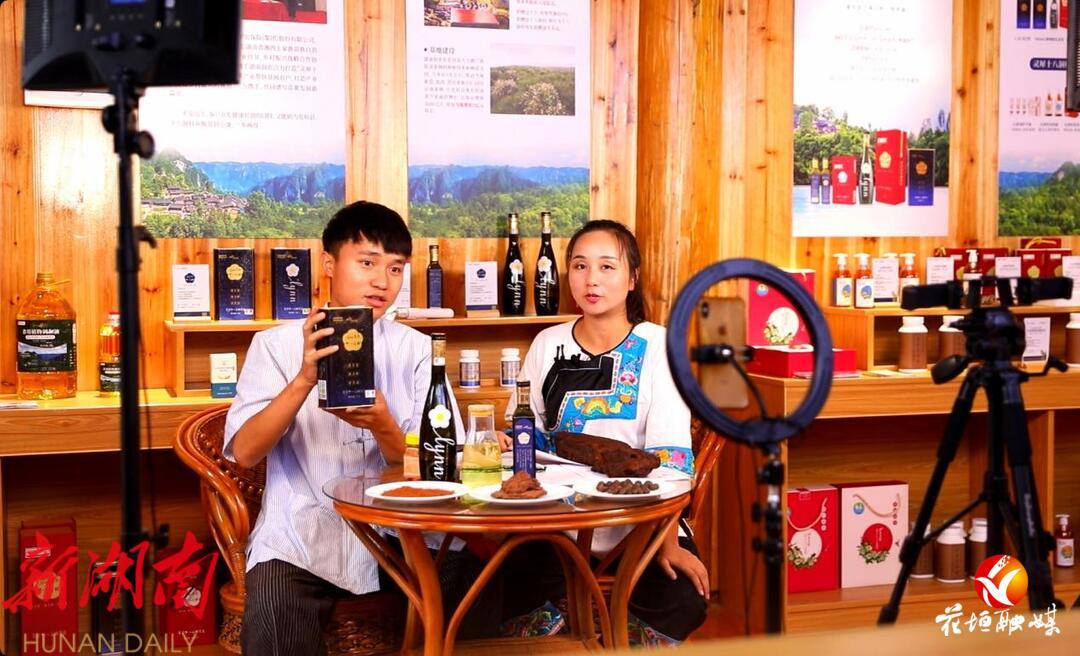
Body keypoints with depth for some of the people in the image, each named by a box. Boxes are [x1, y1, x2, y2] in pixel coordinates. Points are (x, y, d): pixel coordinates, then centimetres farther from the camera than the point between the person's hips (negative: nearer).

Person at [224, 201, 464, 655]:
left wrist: (383, 427, -20)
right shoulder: (276, 344, 3)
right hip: (301, 537, -2)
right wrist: (304, 380, -24)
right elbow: (244, 452, -9)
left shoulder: (418, 350, 6)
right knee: (271, 615, -31)